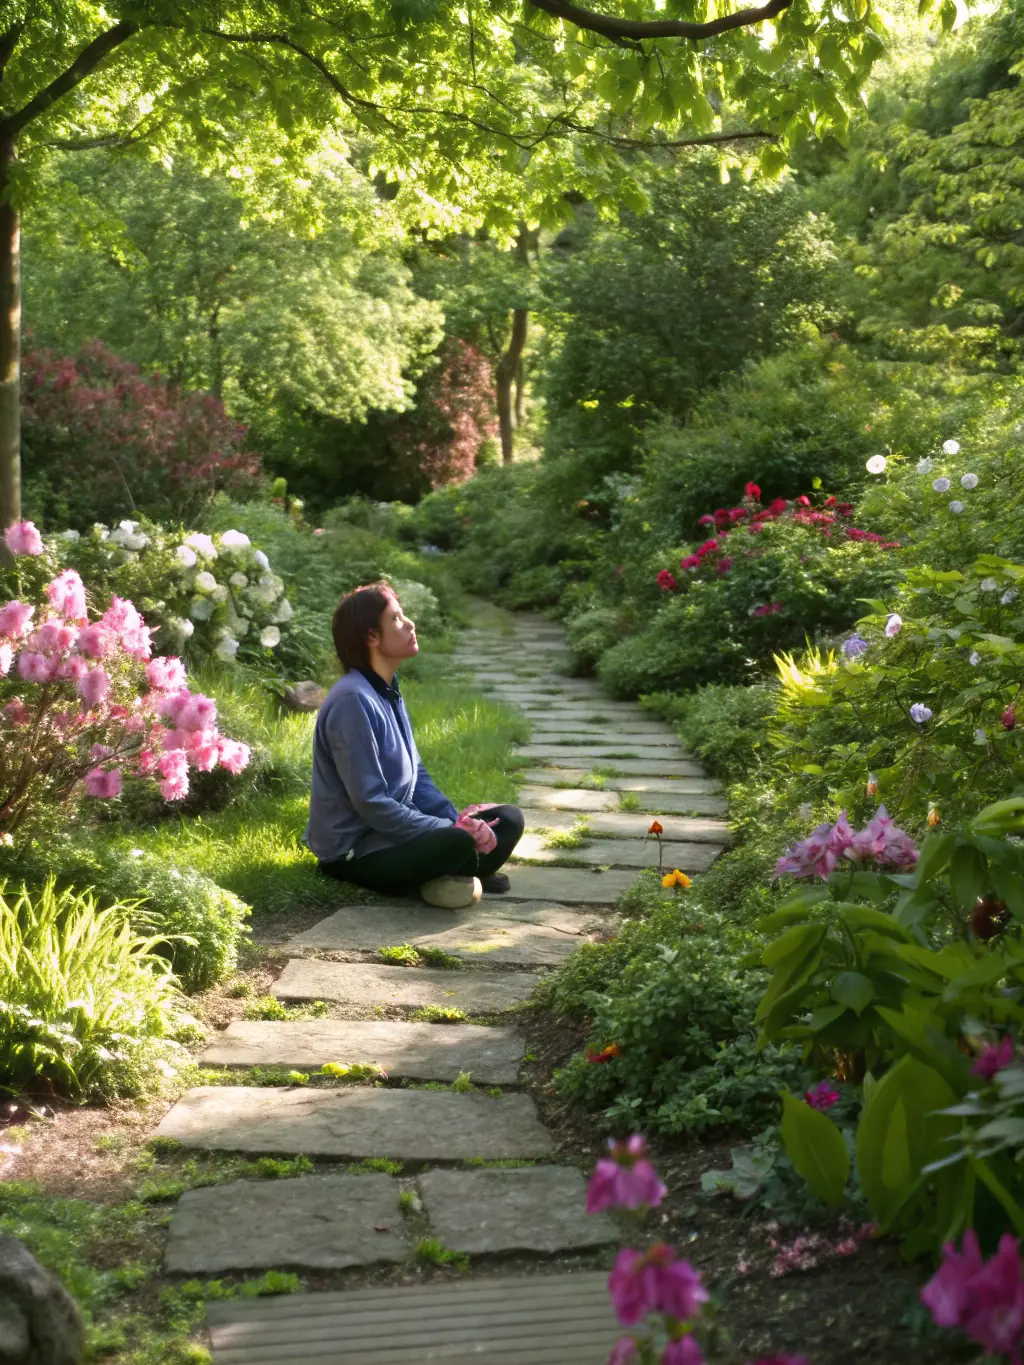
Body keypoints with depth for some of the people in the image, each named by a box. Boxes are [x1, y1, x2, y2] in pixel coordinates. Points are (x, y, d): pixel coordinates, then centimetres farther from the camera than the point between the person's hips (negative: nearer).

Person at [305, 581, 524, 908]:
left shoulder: (389, 692, 9)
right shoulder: (353, 701, -21)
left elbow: (415, 774, 12)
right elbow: (370, 803, -24)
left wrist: (457, 819, -5)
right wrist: (450, 829, -21)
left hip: (392, 829, 10)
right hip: (354, 852, -10)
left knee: (508, 820, 4)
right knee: (456, 843, -33)